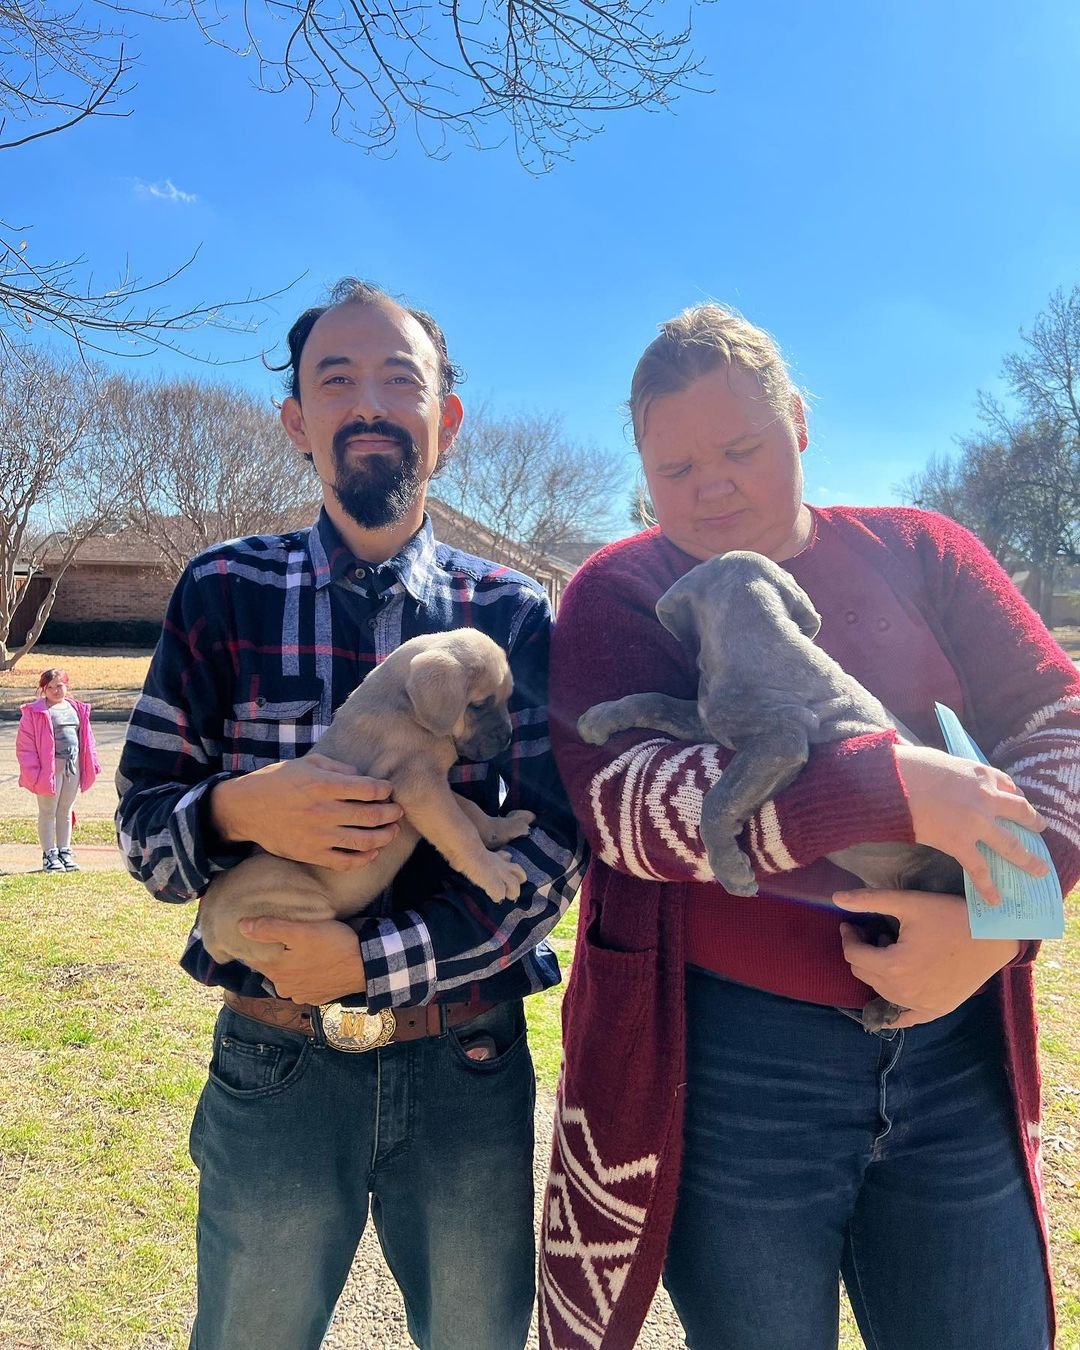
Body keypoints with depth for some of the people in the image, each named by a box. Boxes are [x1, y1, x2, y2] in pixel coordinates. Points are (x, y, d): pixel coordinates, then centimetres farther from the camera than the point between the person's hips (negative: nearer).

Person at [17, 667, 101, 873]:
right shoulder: (35, 712, -8)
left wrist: (91, 764, 10)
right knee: (48, 812, 4)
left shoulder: (77, 709, 10)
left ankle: (64, 852, 23)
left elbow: (85, 738, 15)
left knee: (65, 811, 14)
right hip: (49, 767, -5)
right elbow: (25, 744, -10)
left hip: (73, 766, 5)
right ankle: (49, 855, 12)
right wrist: (33, 771, -16)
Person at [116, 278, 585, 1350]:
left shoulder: (514, 613, -1)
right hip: (274, 1064, 0)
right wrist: (239, 811, -22)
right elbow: (141, 827, 0)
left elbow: (557, 841, -8)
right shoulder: (225, 592, -1)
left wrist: (372, 959, -18)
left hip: (472, 1068, 1)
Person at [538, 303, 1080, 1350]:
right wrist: (888, 787, -24)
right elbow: (617, 801, -18)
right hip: (725, 1066, -2)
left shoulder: (916, 553, 5)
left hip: (954, 1052, 3)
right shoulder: (619, 591, -3)